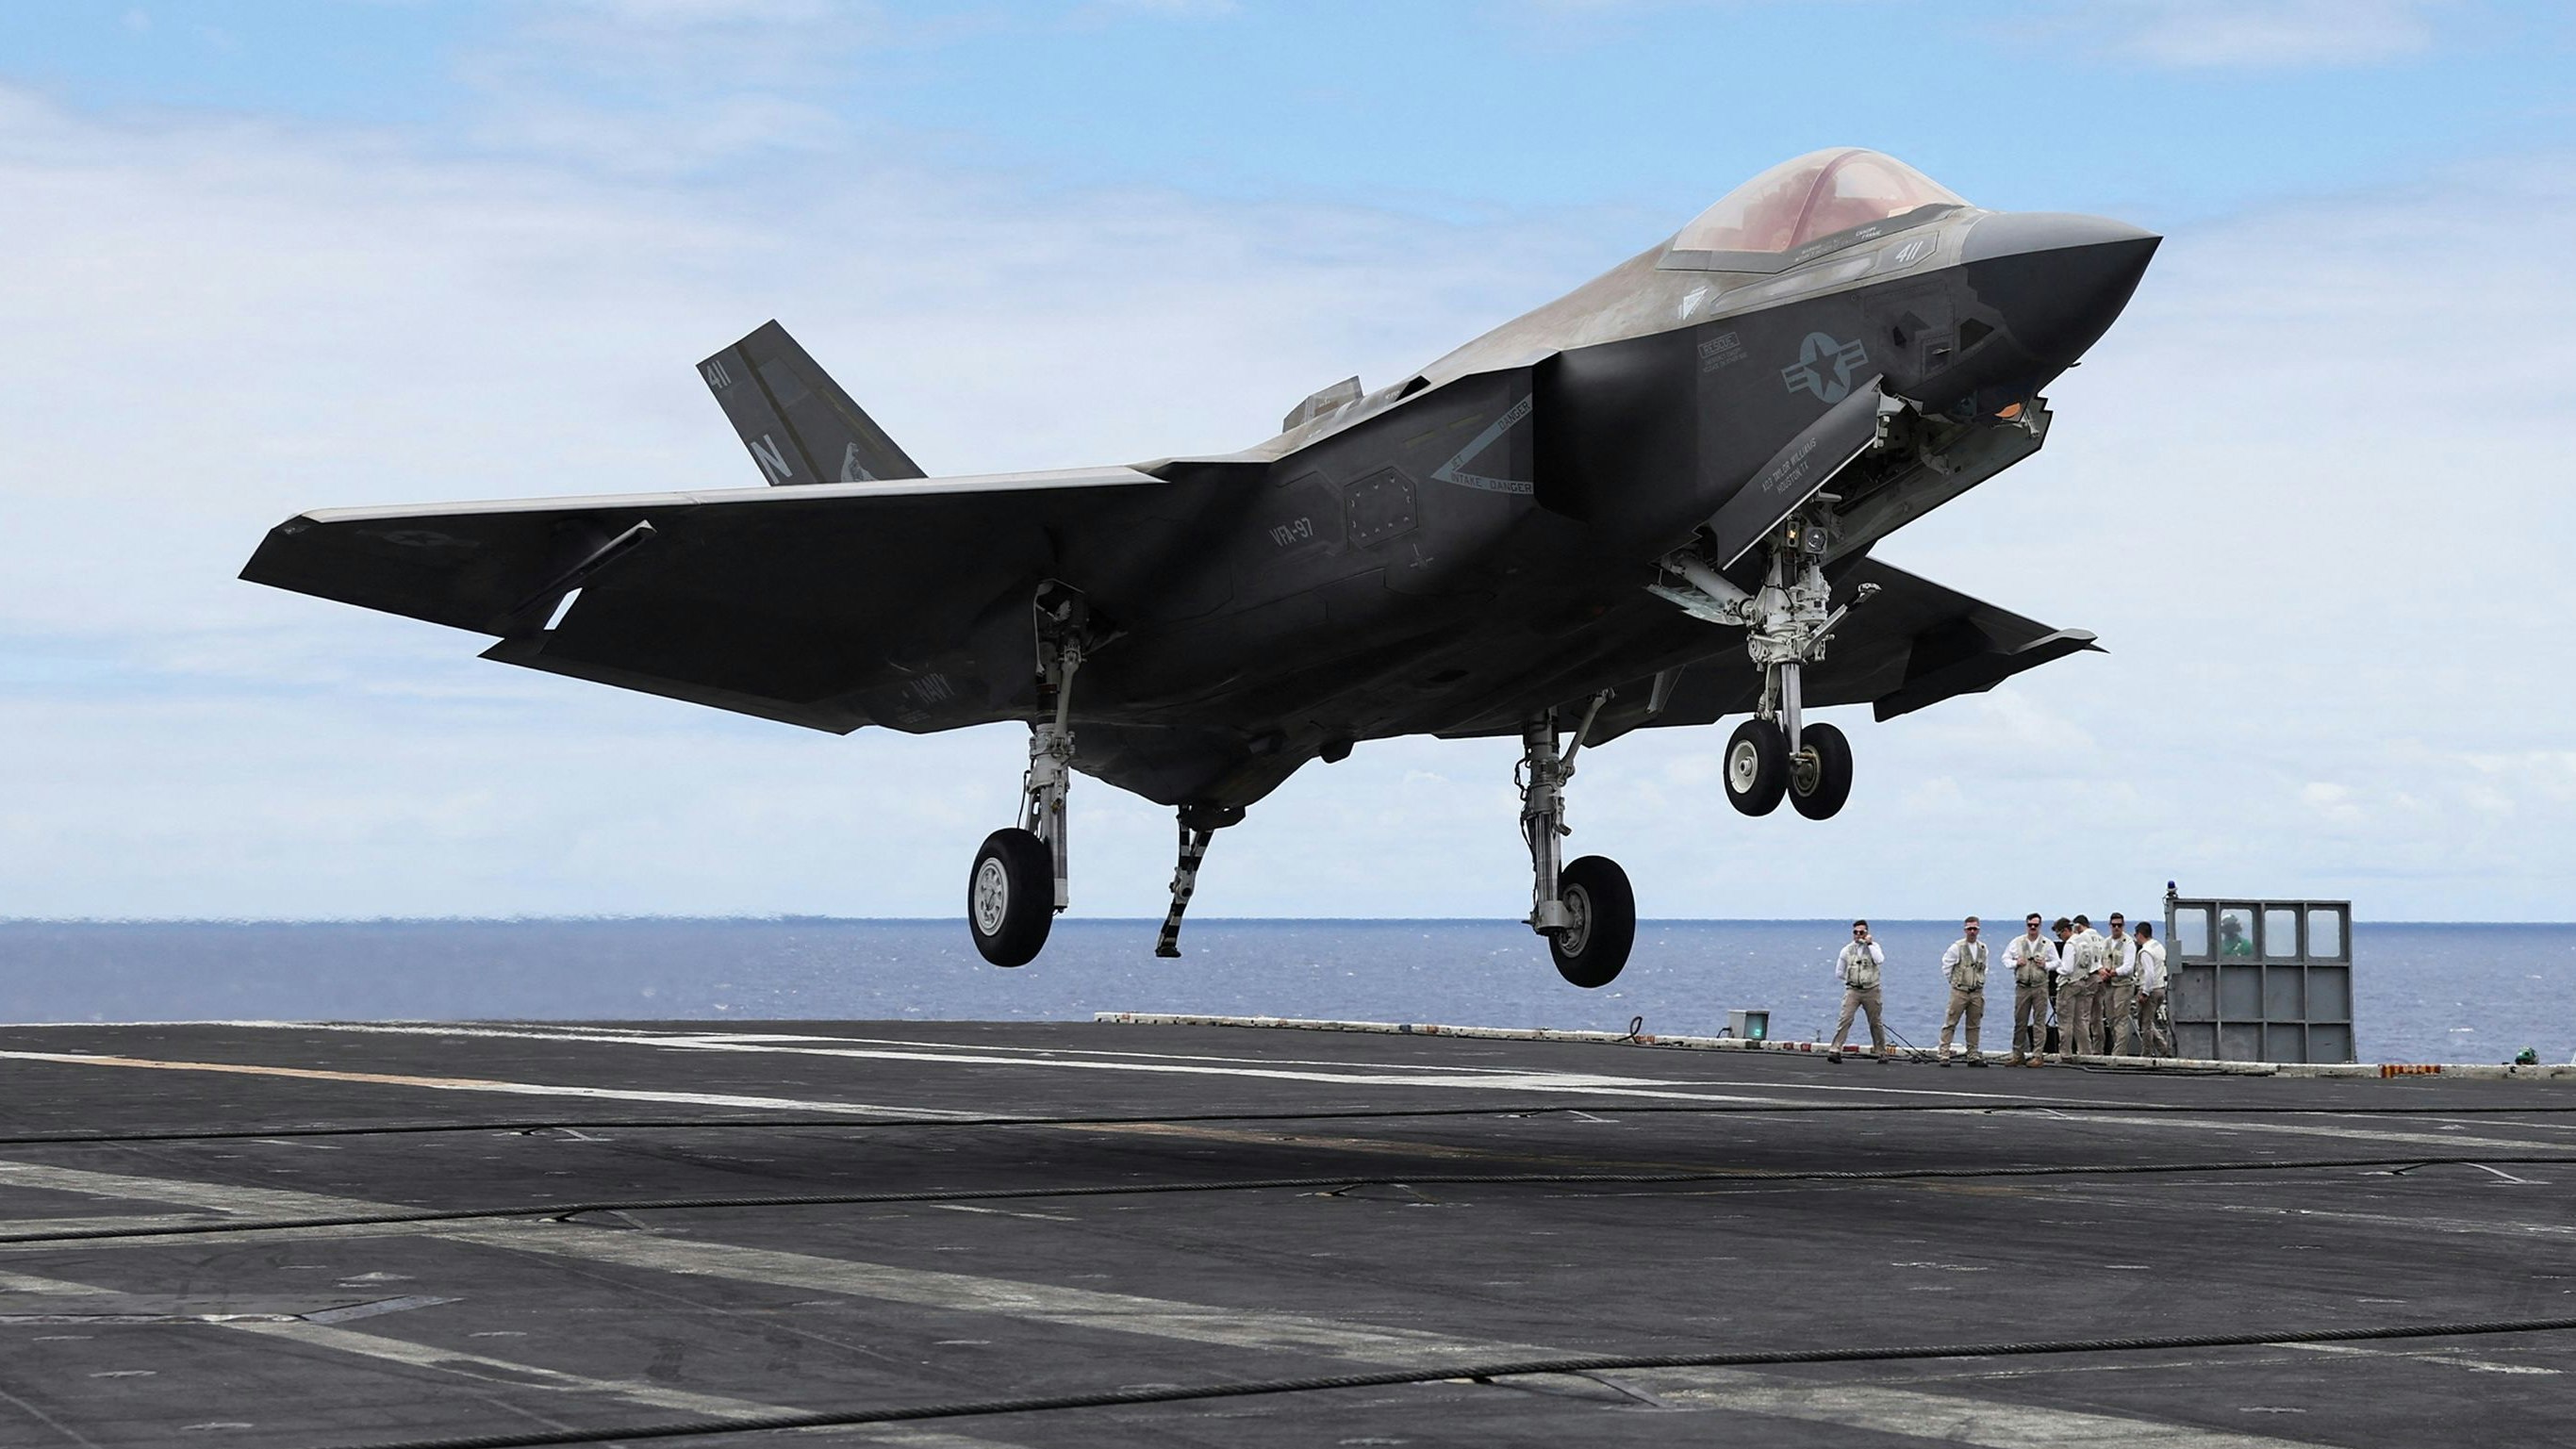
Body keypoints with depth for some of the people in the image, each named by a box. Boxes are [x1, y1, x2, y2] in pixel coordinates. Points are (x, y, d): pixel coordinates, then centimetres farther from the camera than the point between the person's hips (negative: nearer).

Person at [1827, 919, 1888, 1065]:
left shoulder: (1873, 946, 6)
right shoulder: (1847, 950, 9)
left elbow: (1880, 960, -16)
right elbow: (1839, 973, 16)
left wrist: (1869, 944, -12)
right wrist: (1851, 979, 8)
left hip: (1871, 991, 0)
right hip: (1853, 991, 0)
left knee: (1875, 1023, 6)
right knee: (1845, 1019, -14)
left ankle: (1882, 1053, 17)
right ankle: (1835, 1050, -17)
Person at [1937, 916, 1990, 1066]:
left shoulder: (1983, 948, 9)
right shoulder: (1957, 947, -7)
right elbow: (1946, 966, -1)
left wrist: (1980, 982, 13)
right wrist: (1955, 981, 2)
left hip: (1977, 992, 5)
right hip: (1959, 991, -5)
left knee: (1974, 1026, 8)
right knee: (1950, 1024, -6)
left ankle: (1973, 1056, 14)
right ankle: (1944, 1055, -6)